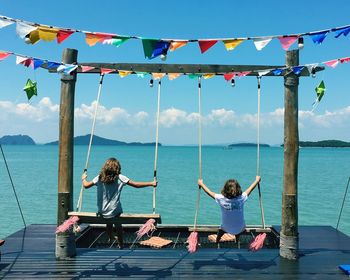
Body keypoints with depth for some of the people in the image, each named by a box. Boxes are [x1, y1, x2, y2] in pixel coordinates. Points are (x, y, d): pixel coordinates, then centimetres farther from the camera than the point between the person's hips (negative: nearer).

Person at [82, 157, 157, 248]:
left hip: (102, 212, 3)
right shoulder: (120, 178, -9)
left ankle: (111, 238, 53)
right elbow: (136, 185, -9)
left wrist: (83, 178, 30)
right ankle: (120, 244, 32)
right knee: (118, 225, 25)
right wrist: (151, 183, -2)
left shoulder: (99, 178, -2)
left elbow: (86, 185, 8)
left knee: (109, 223, 31)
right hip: (114, 212, -2)